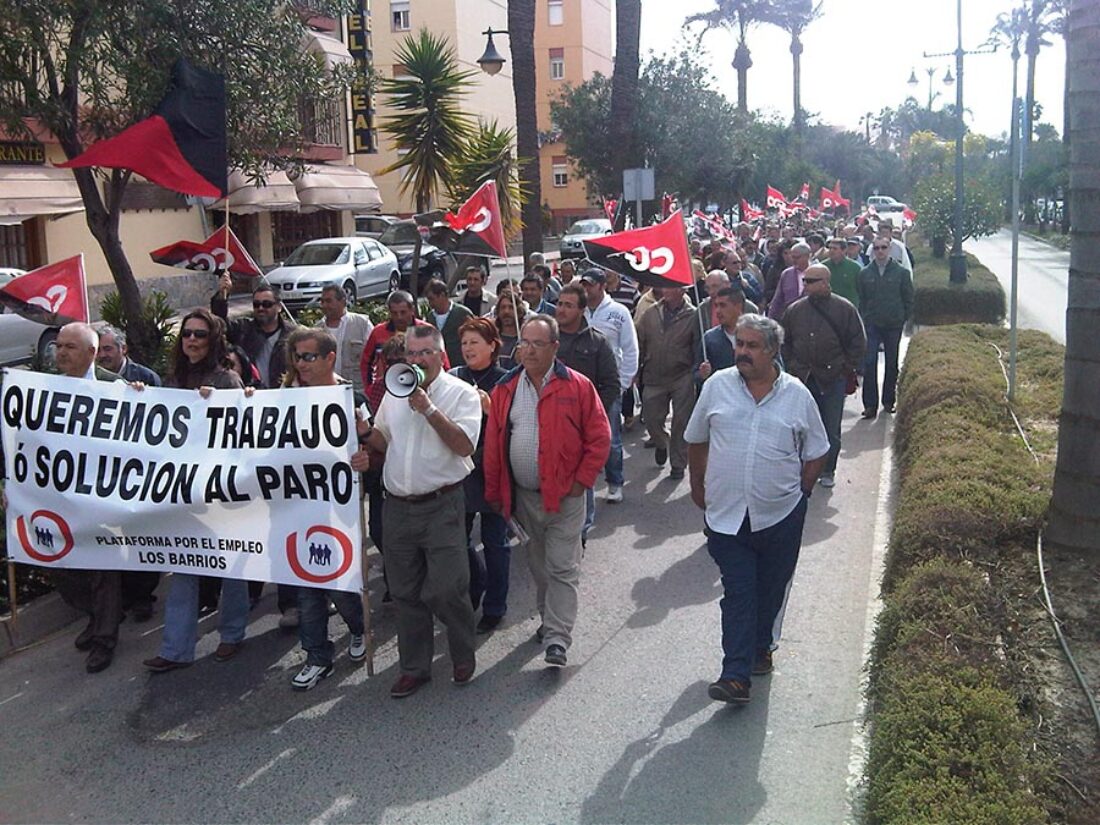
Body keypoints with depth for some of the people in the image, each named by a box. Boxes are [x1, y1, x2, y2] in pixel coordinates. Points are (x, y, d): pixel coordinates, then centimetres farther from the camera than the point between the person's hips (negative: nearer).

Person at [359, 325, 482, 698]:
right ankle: (415, 668, 25)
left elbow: (465, 445, -17)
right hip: (398, 507, 5)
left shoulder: (461, 393, -5)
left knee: (444, 590, -6)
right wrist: (366, 433, -3)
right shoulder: (394, 393, 12)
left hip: (442, 506, -5)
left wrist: (428, 409, -19)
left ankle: (463, 657, 20)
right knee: (406, 593, 11)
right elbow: (383, 442, 19)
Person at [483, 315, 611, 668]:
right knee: (538, 565, 18)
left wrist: (581, 480, -10)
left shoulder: (577, 387, -7)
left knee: (562, 569, -3)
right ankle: (549, 619, 35)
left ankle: (557, 639, 0)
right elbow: (493, 443, 6)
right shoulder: (506, 388, 4)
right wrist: (495, 492, 5)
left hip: (564, 495, -4)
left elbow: (599, 437, -6)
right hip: (523, 495, 4)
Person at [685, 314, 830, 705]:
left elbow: (816, 453, 9)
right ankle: (736, 675, -6)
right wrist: (698, 485, 14)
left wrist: (798, 493, 7)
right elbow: (696, 441, 11)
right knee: (738, 593, -4)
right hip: (727, 514, -1)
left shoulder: (797, 394, -1)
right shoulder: (717, 386, 0)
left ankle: (760, 647, 37)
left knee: (770, 591, 15)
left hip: (781, 515, 1)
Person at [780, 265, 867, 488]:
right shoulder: (795, 310, 5)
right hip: (802, 378, 2)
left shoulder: (844, 308, -3)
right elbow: (785, 342, 15)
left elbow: (858, 343, 3)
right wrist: (791, 367, 7)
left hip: (833, 379, -2)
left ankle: (827, 471, 20)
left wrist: (848, 369, -1)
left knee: (831, 429, 6)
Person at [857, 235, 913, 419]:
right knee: (869, 363, -9)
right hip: (872, 325, 0)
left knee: (892, 364, 10)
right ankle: (870, 404, -5)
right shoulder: (865, 273, 3)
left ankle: (888, 401, 23)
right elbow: (861, 299, 8)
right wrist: (863, 319, 2)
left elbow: (909, 299, 5)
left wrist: (904, 318, 0)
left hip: (894, 324, 0)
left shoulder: (901, 272, 1)